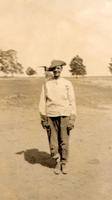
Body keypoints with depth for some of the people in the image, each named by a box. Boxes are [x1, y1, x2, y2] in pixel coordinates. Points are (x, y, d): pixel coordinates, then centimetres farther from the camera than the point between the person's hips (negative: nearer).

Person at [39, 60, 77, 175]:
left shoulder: (67, 84, 4)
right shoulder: (46, 84, 6)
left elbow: (72, 102, 3)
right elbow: (42, 101, 7)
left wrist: (72, 119, -4)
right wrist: (43, 118, 1)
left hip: (64, 115, -1)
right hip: (50, 116, 1)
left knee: (64, 141, 3)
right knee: (53, 141, 2)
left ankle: (64, 163, 21)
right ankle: (57, 162, 22)